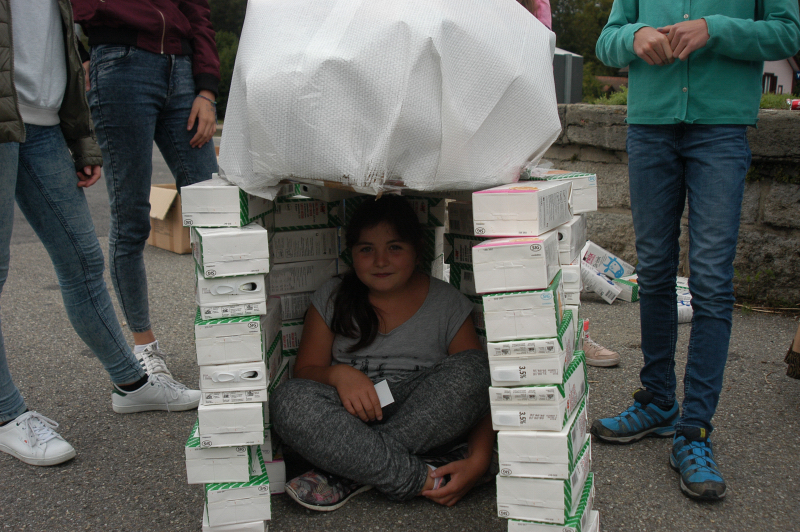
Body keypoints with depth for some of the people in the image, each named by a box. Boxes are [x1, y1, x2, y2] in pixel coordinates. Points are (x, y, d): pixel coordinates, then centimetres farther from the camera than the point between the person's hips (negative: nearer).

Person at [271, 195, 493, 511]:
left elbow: (483, 385, -2)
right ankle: (426, 480, -28)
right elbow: (304, 371, 8)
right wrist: (338, 374, -17)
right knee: (288, 400, -27)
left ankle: (348, 477, -25)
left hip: (428, 428, 0)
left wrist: (478, 460, -19)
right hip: (353, 422, 1)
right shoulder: (331, 299, 11)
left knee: (470, 367, -27)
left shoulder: (447, 303, 5)